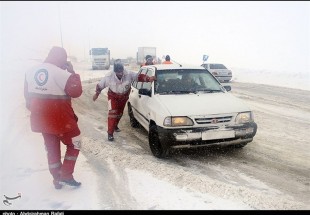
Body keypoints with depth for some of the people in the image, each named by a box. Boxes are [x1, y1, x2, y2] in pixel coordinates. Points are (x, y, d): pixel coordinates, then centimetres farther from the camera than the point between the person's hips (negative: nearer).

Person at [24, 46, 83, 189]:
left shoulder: (31, 72, 5)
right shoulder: (60, 73, -19)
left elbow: (27, 95, 13)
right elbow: (76, 91, -16)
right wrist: (72, 72, -8)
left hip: (41, 119, 7)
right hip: (60, 118, -7)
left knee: (52, 149, 19)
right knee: (74, 144, 12)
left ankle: (57, 179, 27)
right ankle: (66, 176, 7)